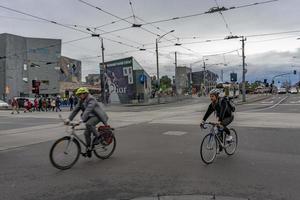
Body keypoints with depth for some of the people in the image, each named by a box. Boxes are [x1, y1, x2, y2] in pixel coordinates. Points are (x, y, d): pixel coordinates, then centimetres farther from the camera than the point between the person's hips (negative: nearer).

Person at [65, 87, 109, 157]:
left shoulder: (91, 99, -21)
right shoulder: (81, 101, 4)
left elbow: (88, 110, -34)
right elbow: (75, 110, 1)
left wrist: (81, 120, -44)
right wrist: (69, 119, -8)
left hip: (97, 116, -8)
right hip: (91, 117, 8)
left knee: (88, 124, -34)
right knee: (86, 133, 0)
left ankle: (97, 136, -14)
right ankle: (88, 149, 16)